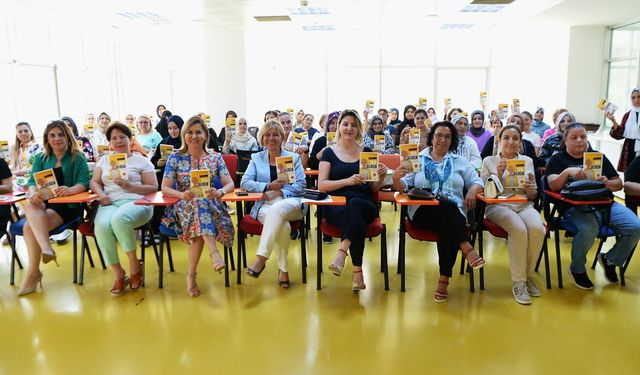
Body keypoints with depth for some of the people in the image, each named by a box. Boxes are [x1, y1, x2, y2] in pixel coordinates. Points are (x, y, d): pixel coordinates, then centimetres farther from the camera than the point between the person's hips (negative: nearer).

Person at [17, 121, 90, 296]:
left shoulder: (78, 157, 5)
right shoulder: (40, 159, 17)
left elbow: (84, 183, -7)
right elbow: (33, 181, 4)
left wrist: (70, 190, -31)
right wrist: (33, 194, -20)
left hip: (68, 205, -3)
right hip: (43, 203, 4)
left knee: (29, 226, -27)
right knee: (30, 205, -34)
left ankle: (33, 273, -15)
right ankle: (46, 248, -45)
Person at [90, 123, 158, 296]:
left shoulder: (142, 161, 14)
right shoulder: (104, 160, 27)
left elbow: (153, 188, 5)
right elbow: (94, 182, 20)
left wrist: (129, 186, -10)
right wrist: (101, 193, -3)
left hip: (135, 202, -3)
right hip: (110, 203, 3)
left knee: (119, 219, -39)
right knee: (101, 226, -33)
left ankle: (135, 267, -18)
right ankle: (119, 275, -19)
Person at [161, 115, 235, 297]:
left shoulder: (216, 157, 12)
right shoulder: (175, 157, 10)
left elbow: (230, 184, 3)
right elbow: (165, 188, 2)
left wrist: (219, 192, -23)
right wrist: (182, 194, -21)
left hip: (210, 205, 1)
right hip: (183, 207, -1)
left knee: (199, 225, -36)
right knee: (198, 203, -38)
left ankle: (191, 274, -32)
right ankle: (214, 253, -48)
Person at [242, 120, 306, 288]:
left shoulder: (294, 157, 18)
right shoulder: (256, 158, 20)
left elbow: (301, 184, 5)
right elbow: (245, 182, 7)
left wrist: (279, 191, -11)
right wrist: (269, 186, -8)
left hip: (290, 202, 0)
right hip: (265, 205, 1)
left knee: (277, 209, -39)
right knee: (283, 225, -34)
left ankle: (261, 258, -40)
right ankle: (283, 269, -22)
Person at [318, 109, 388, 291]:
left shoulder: (367, 152, 15)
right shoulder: (330, 152, 11)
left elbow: (373, 188, 16)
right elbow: (321, 185, 0)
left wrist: (381, 177, -7)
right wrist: (348, 181, -14)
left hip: (364, 204, 1)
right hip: (336, 206, -1)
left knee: (354, 205, -37)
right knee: (357, 221, -36)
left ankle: (342, 252, -41)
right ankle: (357, 270, -30)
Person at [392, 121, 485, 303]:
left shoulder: (460, 162, 21)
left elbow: (476, 181, 14)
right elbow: (403, 186, 7)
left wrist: (472, 192, -10)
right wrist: (396, 178, -17)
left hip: (453, 214, 1)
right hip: (423, 212, -1)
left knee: (447, 226, -34)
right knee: (444, 206, -35)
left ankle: (444, 280, -29)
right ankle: (466, 247, -38)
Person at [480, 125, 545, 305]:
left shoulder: (527, 161, 19)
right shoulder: (489, 161, 11)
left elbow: (534, 195, 19)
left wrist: (531, 191, -6)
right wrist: (499, 174, -11)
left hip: (524, 205, 3)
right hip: (498, 206, -3)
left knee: (537, 229, -31)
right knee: (519, 229, -34)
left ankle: (528, 275, -8)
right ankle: (518, 282, -22)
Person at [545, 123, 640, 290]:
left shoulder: (598, 157, 21)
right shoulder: (557, 159, 10)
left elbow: (619, 184, 18)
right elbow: (553, 185, -7)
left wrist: (607, 183, -5)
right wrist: (567, 172, -24)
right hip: (575, 206, -5)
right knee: (589, 229, -37)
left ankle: (610, 260, 12)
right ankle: (577, 269, -7)